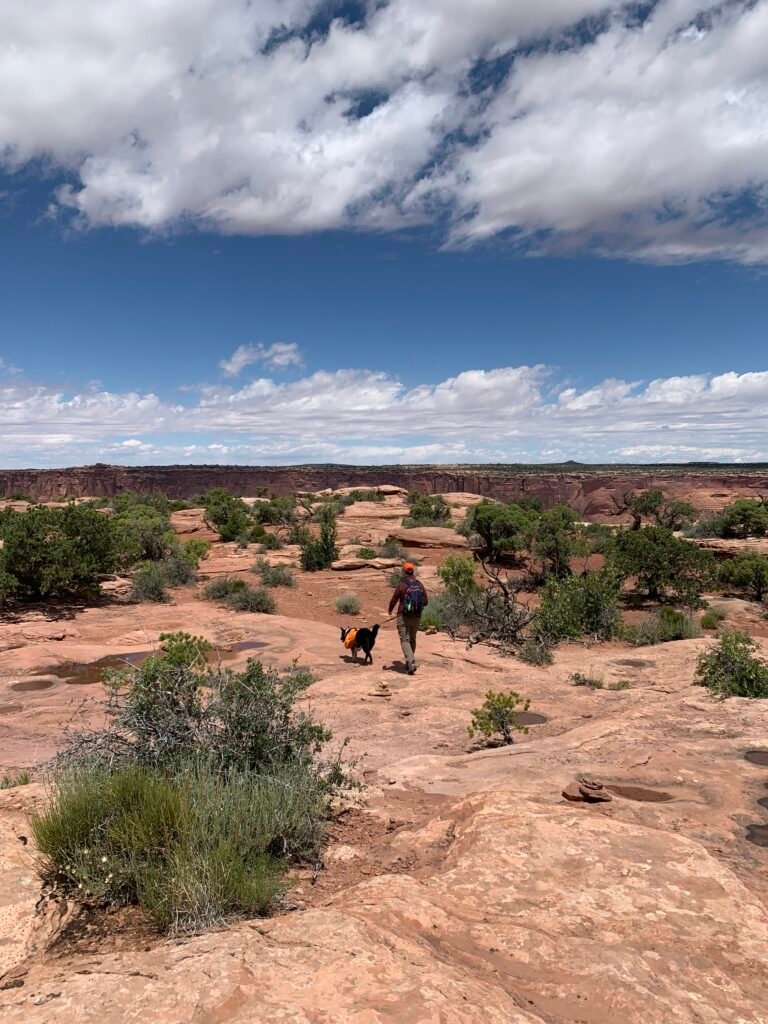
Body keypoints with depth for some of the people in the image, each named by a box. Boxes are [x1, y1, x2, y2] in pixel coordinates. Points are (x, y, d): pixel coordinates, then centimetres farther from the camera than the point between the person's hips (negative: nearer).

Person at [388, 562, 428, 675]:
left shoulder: (401, 585, -11)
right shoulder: (420, 585, 2)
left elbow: (393, 601, -7)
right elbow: (426, 602, 5)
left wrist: (390, 610, 14)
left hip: (403, 617, -4)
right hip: (417, 617, 5)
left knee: (405, 640, -2)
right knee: (412, 639, 20)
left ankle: (411, 664, -18)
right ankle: (409, 662, 31)